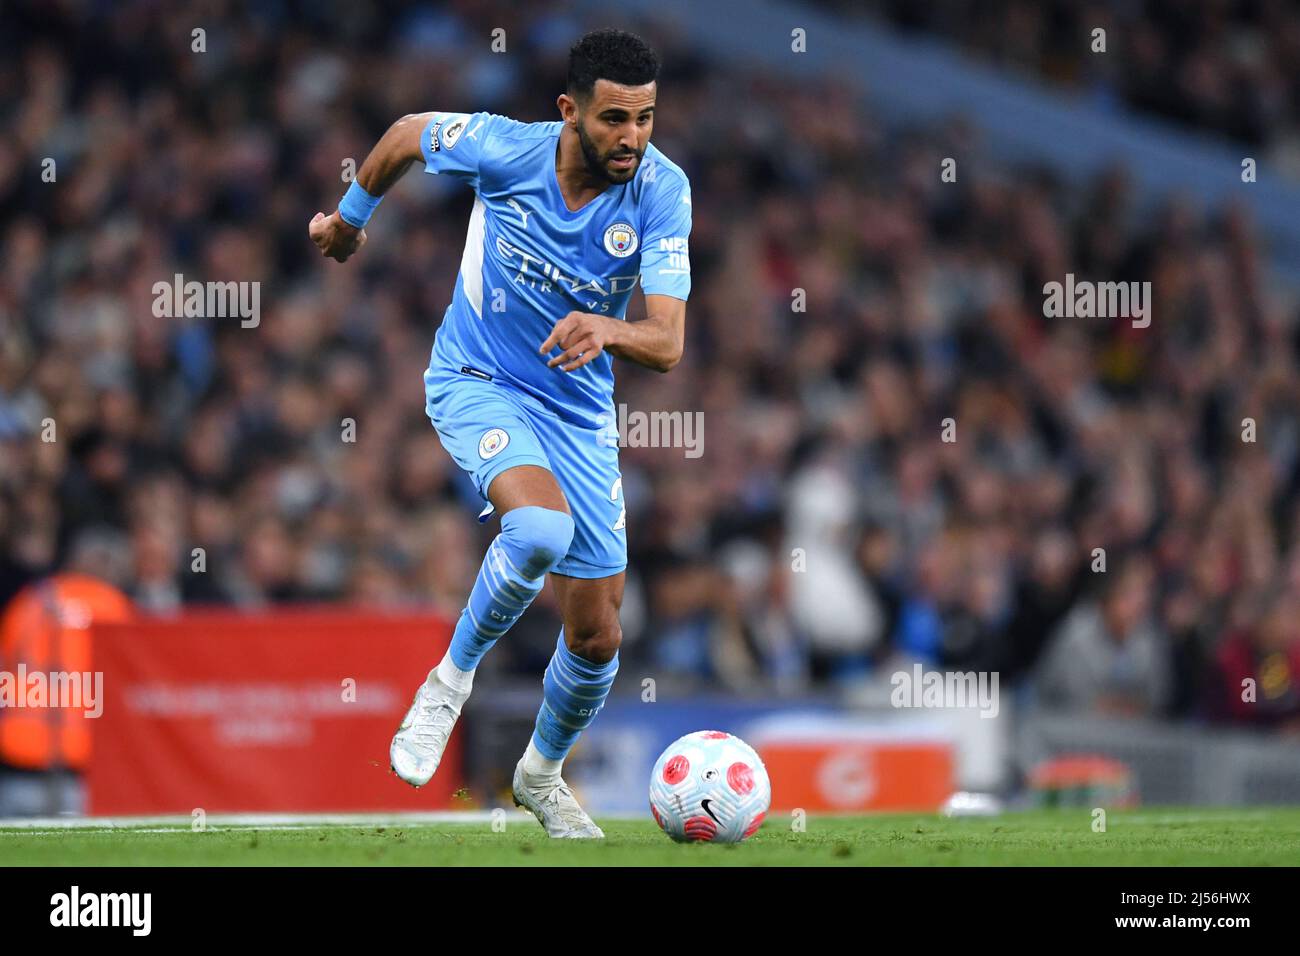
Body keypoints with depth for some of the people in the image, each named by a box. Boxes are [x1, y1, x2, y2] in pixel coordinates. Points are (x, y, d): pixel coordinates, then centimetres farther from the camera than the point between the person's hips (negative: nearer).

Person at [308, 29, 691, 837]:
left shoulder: (661, 190, -19)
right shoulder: (504, 149, -20)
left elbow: (667, 346, -24)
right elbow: (407, 133, 3)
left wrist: (608, 329, -47)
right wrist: (350, 218, 19)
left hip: (579, 411, 3)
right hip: (475, 384, -3)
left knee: (597, 635, 6)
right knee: (541, 528, -34)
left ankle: (543, 774, 37)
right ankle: (452, 679, -9)